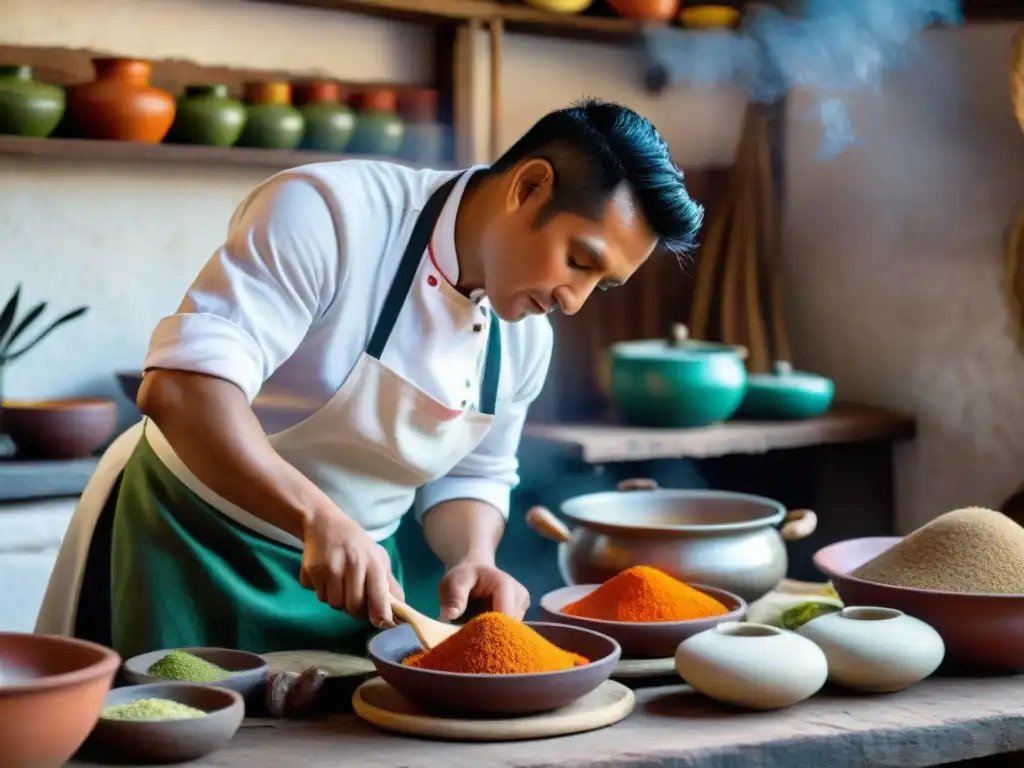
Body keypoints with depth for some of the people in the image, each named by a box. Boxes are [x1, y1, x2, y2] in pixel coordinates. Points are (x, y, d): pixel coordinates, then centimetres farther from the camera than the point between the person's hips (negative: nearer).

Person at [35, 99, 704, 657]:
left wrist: (474, 559, -10)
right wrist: (320, 517, -43)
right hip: (188, 545, -6)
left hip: (351, 578, 6)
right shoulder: (330, 213, -24)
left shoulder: (526, 336, -1)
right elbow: (183, 386, -34)